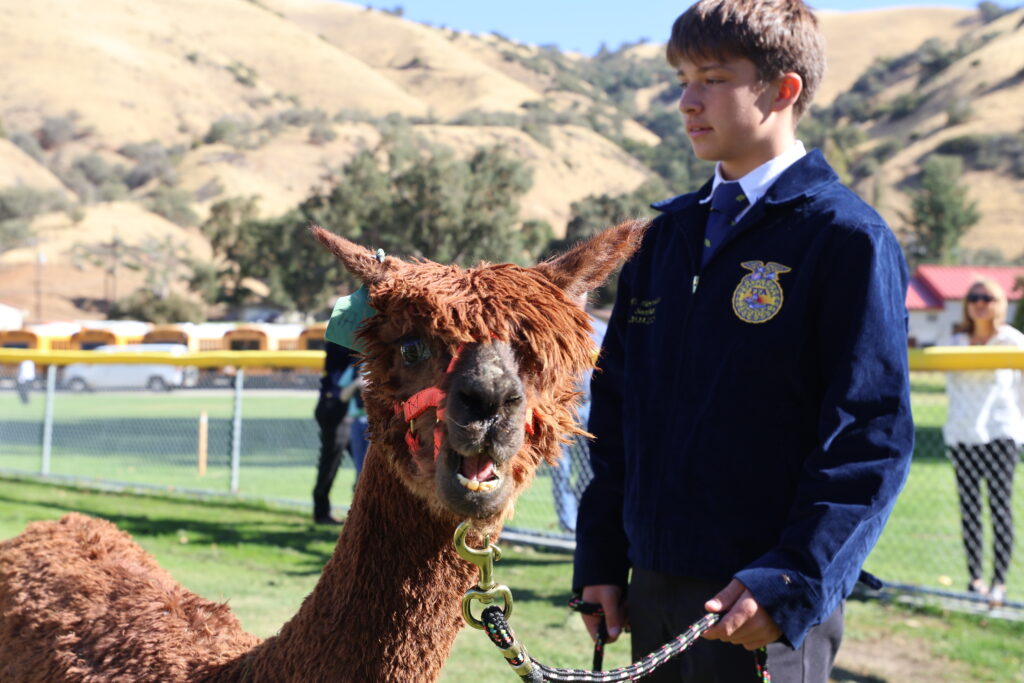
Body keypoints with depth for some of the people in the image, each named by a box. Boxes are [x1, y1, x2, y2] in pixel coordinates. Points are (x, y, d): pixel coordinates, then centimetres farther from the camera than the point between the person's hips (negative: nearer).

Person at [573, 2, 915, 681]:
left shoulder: (848, 237, -8)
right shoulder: (666, 235, 12)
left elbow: (874, 435, -13)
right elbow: (615, 400, 16)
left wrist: (792, 584, -20)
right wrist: (600, 558, 10)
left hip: (765, 603, -6)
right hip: (653, 590, 6)